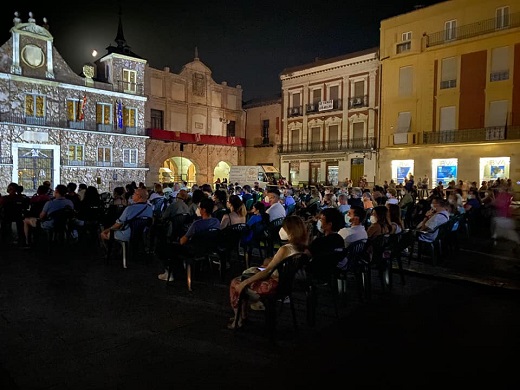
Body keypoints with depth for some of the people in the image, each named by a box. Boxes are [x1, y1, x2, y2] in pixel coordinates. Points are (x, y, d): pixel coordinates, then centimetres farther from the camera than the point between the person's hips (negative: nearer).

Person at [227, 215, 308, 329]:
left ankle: (239, 319, 20)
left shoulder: (285, 249, -27)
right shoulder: (302, 248, -5)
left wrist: (244, 283, -16)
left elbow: (267, 271, -23)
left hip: (274, 284, -8)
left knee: (235, 283, 7)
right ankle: (256, 302, 23)